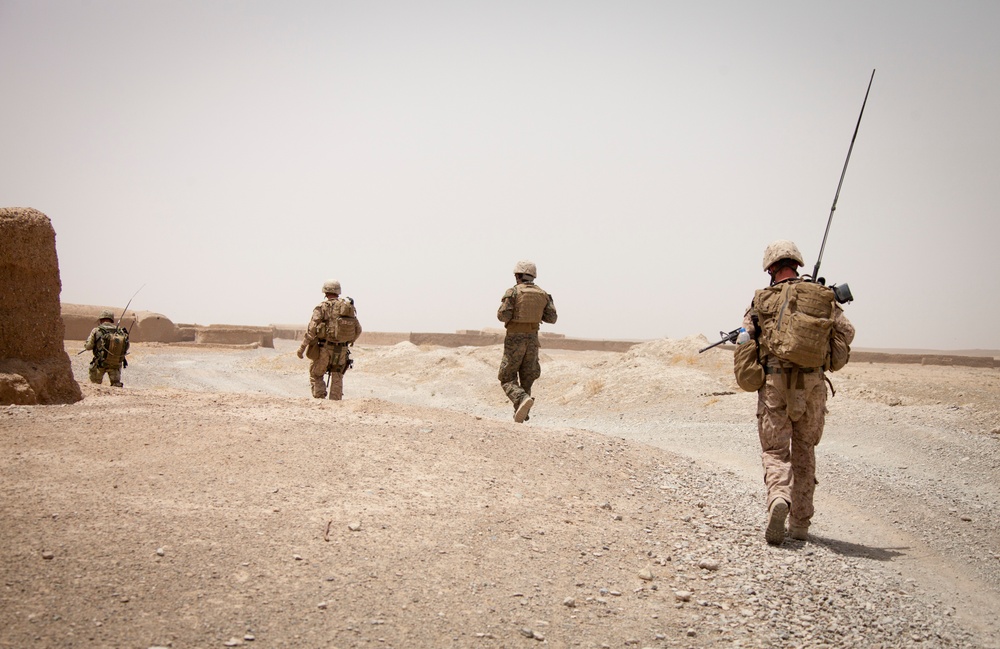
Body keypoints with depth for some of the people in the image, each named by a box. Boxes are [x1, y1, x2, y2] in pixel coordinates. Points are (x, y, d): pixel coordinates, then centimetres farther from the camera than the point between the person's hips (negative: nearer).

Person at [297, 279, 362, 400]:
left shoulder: (322, 307, -7)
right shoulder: (349, 307, 6)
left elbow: (312, 329, -13)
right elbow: (358, 330, 10)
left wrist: (302, 347, -9)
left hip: (324, 349, -3)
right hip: (342, 350, 3)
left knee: (316, 375, 13)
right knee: (337, 378, 15)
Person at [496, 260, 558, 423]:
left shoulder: (513, 292, -8)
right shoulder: (542, 294, 6)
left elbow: (503, 315, -16)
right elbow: (552, 318, 3)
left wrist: (502, 314, 8)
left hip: (514, 339, -4)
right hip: (532, 339, 4)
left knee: (508, 380, 1)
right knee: (526, 380, 15)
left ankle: (523, 399, -26)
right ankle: (520, 415, 12)